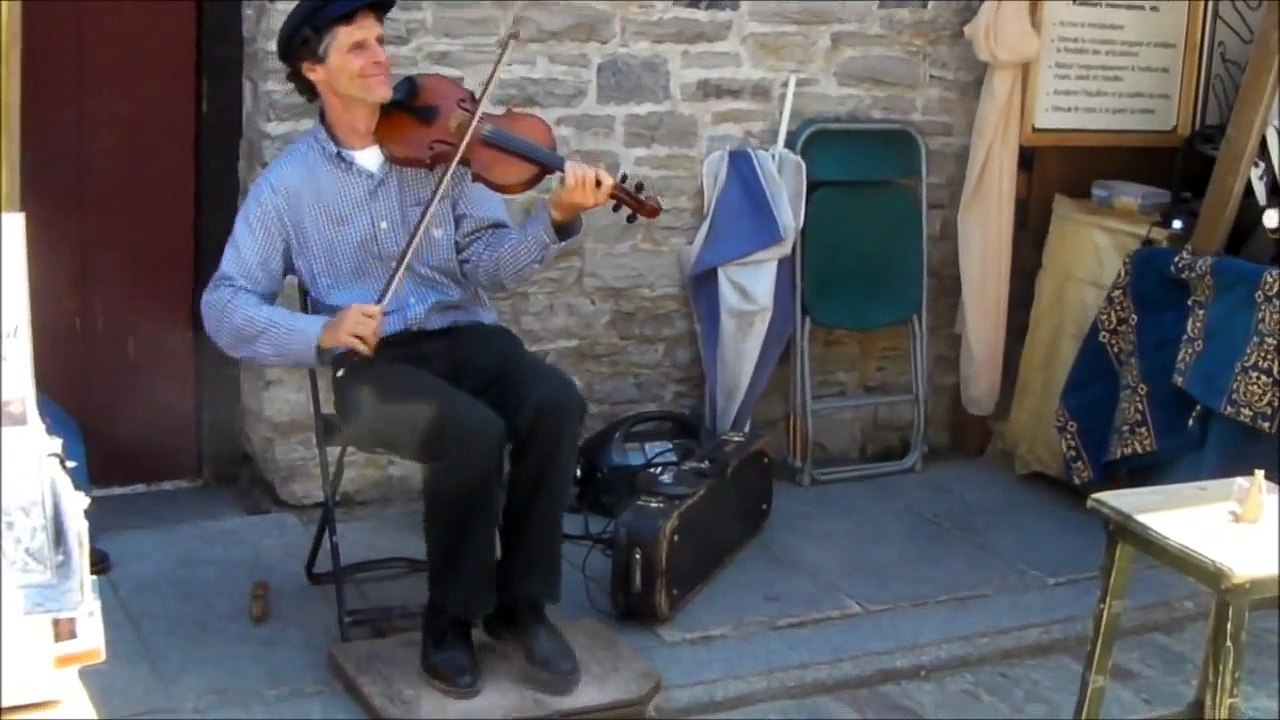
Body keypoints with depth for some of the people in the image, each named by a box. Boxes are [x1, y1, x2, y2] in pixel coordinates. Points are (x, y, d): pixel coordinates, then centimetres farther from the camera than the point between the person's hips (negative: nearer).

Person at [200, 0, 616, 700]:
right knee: (474, 431, -33)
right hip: (374, 363, -2)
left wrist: (556, 218, -19)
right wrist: (320, 333, -20)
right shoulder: (288, 182, 3)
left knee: (556, 403, -28)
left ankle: (522, 604, -9)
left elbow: (488, 263, 1)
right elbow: (225, 305, -2)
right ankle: (451, 618, -8)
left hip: (465, 337, 3)